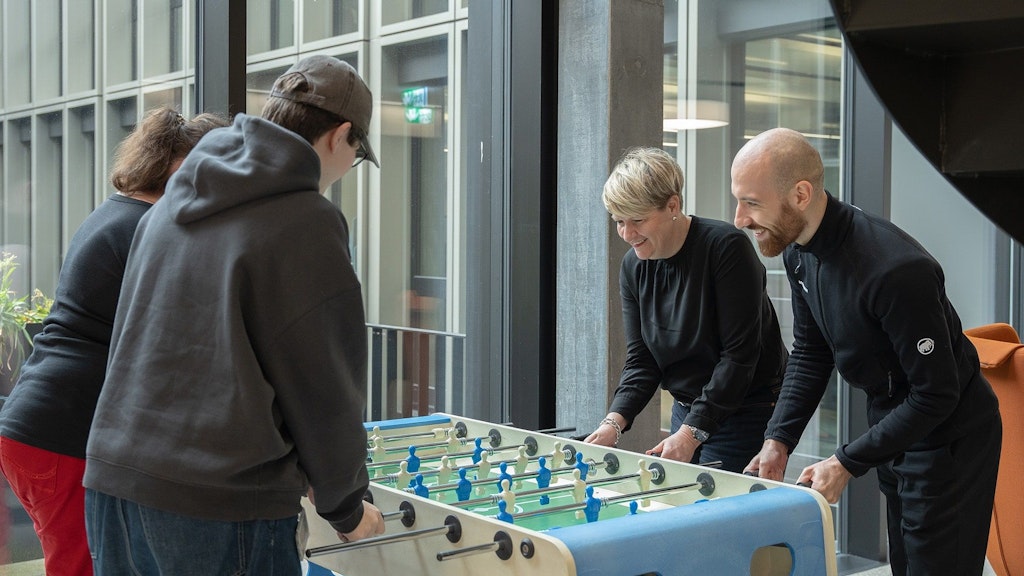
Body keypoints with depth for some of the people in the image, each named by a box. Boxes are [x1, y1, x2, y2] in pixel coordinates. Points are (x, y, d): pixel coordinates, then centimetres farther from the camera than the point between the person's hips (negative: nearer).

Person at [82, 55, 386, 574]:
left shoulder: (167, 208, 13)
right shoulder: (308, 223, -9)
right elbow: (324, 390, -7)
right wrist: (346, 509, 10)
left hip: (113, 477, 8)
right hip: (226, 504, -7)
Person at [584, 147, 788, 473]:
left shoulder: (726, 247, -19)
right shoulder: (633, 267, 1)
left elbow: (739, 354, -21)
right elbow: (641, 360, 1)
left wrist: (691, 433, -24)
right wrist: (614, 422, -16)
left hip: (749, 412, -6)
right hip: (688, 412, 6)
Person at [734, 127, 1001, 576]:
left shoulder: (895, 270, -33)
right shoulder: (800, 253, -6)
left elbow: (936, 395, -26)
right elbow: (810, 354, 5)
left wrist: (847, 463, -22)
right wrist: (778, 441, -6)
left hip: (949, 436, -8)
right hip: (890, 424, 8)